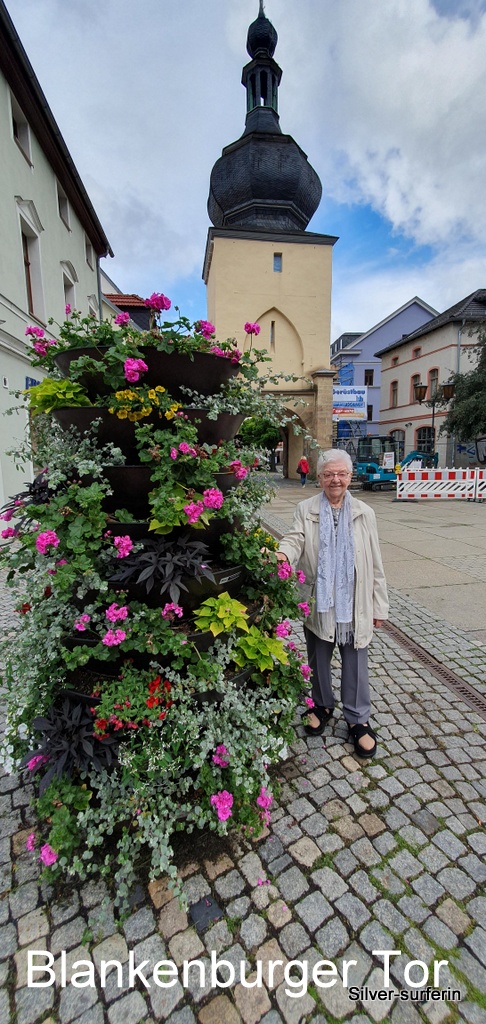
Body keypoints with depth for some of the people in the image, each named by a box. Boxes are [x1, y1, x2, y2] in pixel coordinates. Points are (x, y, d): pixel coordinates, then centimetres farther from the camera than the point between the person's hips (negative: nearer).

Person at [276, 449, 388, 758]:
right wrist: (282, 555, -41)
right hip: (318, 604, 1)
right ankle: (323, 706, 45)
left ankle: (358, 719, 35)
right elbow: (295, 539, -16)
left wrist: (379, 605, 3)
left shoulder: (365, 513, 0)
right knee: (319, 660, 20)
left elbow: (375, 563, 2)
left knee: (355, 664, 12)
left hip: (354, 605, 0)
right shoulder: (306, 510, -2)